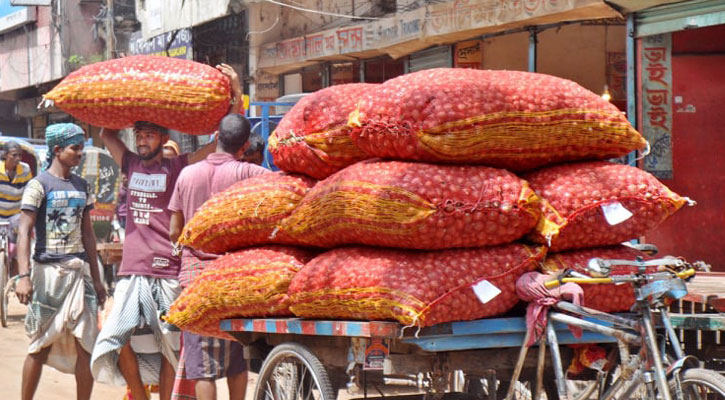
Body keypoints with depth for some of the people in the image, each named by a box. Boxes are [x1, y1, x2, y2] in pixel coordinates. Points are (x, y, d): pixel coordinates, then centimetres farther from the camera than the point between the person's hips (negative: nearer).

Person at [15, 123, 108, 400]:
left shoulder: (81, 186, 12)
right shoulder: (39, 185, -5)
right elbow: (24, 232, -11)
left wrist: (96, 278, 16)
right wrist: (23, 276, -21)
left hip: (79, 271, 5)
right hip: (49, 271, -5)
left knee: (86, 345, 0)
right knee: (42, 345, 1)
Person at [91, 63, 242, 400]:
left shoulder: (178, 168, 2)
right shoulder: (131, 164, 14)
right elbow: (107, 132, 30)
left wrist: (237, 95, -8)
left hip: (168, 273, -4)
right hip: (131, 271, 4)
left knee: (168, 345, 1)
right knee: (116, 339, -6)